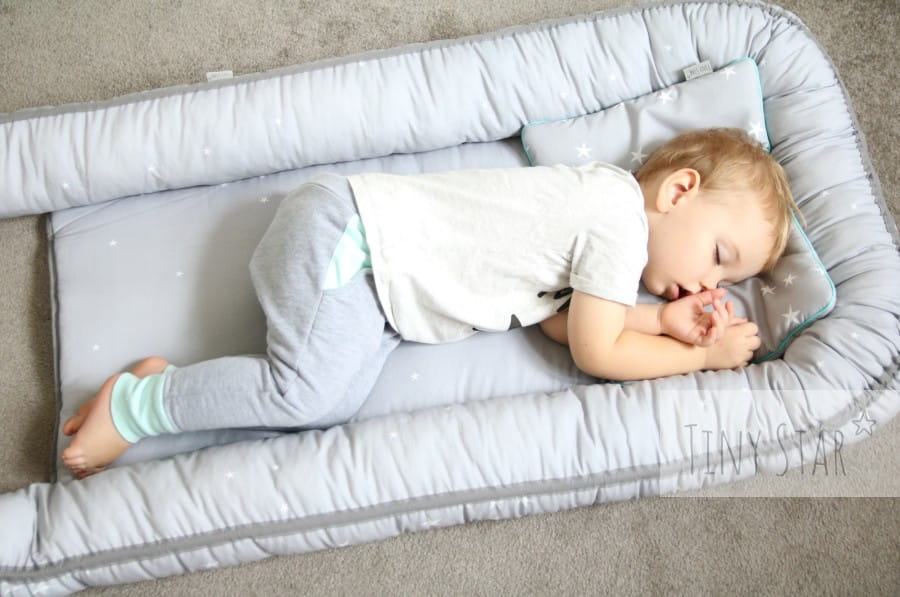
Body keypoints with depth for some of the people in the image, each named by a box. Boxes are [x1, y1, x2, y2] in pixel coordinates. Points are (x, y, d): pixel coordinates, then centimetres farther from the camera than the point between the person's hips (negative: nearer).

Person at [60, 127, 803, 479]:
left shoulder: (599, 193, 14)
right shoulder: (621, 219, -15)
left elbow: (557, 314, 9)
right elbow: (597, 352, -11)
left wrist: (665, 320, 3)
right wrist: (703, 356, 0)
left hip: (361, 236, 9)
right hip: (344, 231, -9)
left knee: (337, 396, -3)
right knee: (312, 395, -22)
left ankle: (164, 383, 5)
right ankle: (136, 402, -6)